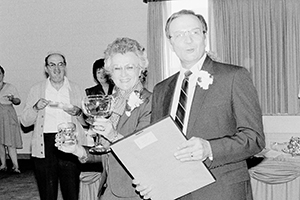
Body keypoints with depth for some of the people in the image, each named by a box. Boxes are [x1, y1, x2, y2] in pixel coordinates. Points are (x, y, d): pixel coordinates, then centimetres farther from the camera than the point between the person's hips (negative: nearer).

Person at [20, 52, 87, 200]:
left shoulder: (76, 89, 11)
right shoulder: (36, 89, 10)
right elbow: (24, 121, 8)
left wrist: (78, 112, -6)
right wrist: (36, 108, -9)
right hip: (45, 145, 0)